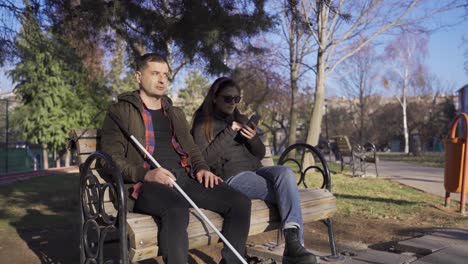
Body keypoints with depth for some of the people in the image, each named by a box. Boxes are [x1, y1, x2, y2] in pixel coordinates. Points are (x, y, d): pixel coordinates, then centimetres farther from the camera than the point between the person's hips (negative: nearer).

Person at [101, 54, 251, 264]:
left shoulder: (176, 113, 28)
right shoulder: (120, 111, 8)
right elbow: (112, 157, -2)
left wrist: (202, 168, 4)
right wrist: (146, 174, -19)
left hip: (184, 178, 6)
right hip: (148, 184, -5)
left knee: (240, 203, -16)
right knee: (177, 210, -40)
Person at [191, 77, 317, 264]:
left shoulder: (241, 119, 22)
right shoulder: (203, 124, 5)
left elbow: (260, 154, 19)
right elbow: (205, 159, -9)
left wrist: (254, 139, -4)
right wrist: (228, 133, -12)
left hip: (255, 171, 5)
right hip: (231, 177, -5)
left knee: (285, 173, -29)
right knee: (287, 191, -26)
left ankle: (293, 243, -39)